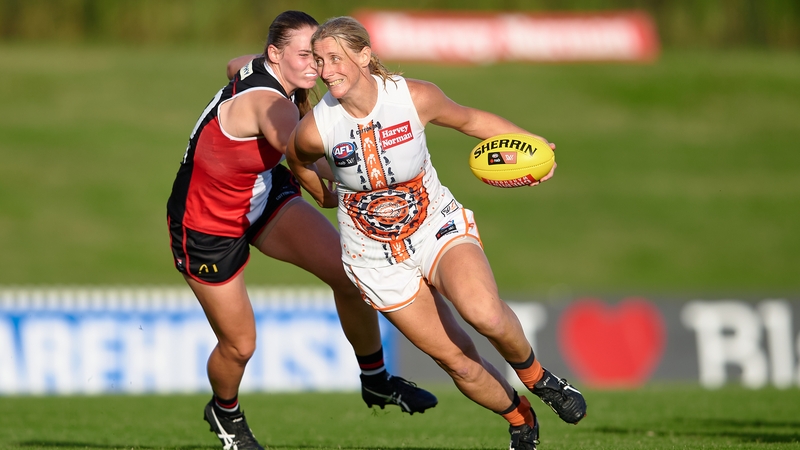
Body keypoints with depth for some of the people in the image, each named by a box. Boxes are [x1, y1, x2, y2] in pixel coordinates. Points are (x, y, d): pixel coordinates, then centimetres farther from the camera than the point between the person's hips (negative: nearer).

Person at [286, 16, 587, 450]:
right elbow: (299, 161, 6)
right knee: (459, 362, -3)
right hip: (378, 259, 1)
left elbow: (470, 119, 1)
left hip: (439, 227, -1)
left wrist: (531, 143, -10)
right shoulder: (314, 129, -19)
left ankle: (534, 374, 0)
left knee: (485, 313, -31)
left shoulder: (415, 97, -18)